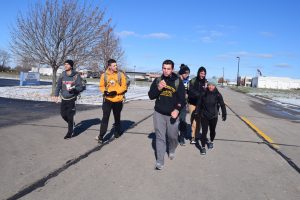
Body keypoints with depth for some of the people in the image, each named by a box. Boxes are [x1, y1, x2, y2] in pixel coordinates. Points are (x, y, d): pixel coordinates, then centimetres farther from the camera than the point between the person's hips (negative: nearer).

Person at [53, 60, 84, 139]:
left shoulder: (76, 75, -8)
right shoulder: (62, 75, 2)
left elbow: (80, 87, -8)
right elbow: (58, 85, 6)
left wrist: (73, 89, -26)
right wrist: (56, 95, -4)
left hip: (72, 98, -4)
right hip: (64, 98, 4)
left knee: (70, 116, -4)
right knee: (63, 114, 6)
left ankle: (70, 132, 12)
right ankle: (71, 124, 35)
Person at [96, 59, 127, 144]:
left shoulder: (121, 74, -5)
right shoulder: (104, 75, -3)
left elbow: (124, 87, -5)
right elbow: (101, 86, 5)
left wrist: (116, 92, -18)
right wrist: (105, 91, -16)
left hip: (118, 100, 1)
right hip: (107, 100, -1)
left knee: (117, 117, 16)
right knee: (105, 118, -6)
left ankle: (117, 132, 36)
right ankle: (101, 136, -3)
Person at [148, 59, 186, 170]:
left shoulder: (178, 82, -4)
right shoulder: (157, 80, 2)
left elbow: (182, 99, -5)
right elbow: (151, 96, 2)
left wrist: (177, 110, -22)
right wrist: (158, 88, -17)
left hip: (172, 115, -1)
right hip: (159, 113, 1)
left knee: (173, 136, 10)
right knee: (159, 136, 1)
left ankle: (172, 151, 41)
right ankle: (160, 161, 8)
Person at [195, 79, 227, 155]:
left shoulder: (218, 95, -7)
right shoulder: (204, 94, -6)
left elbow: (222, 105, -3)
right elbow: (199, 103, 1)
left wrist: (224, 114, -5)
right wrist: (197, 112, 2)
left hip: (214, 116, 1)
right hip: (204, 116, -1)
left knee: (212, 130, 16)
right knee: (204, 131, -3)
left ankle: (211, 141, 43)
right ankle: (203, 146, 9)